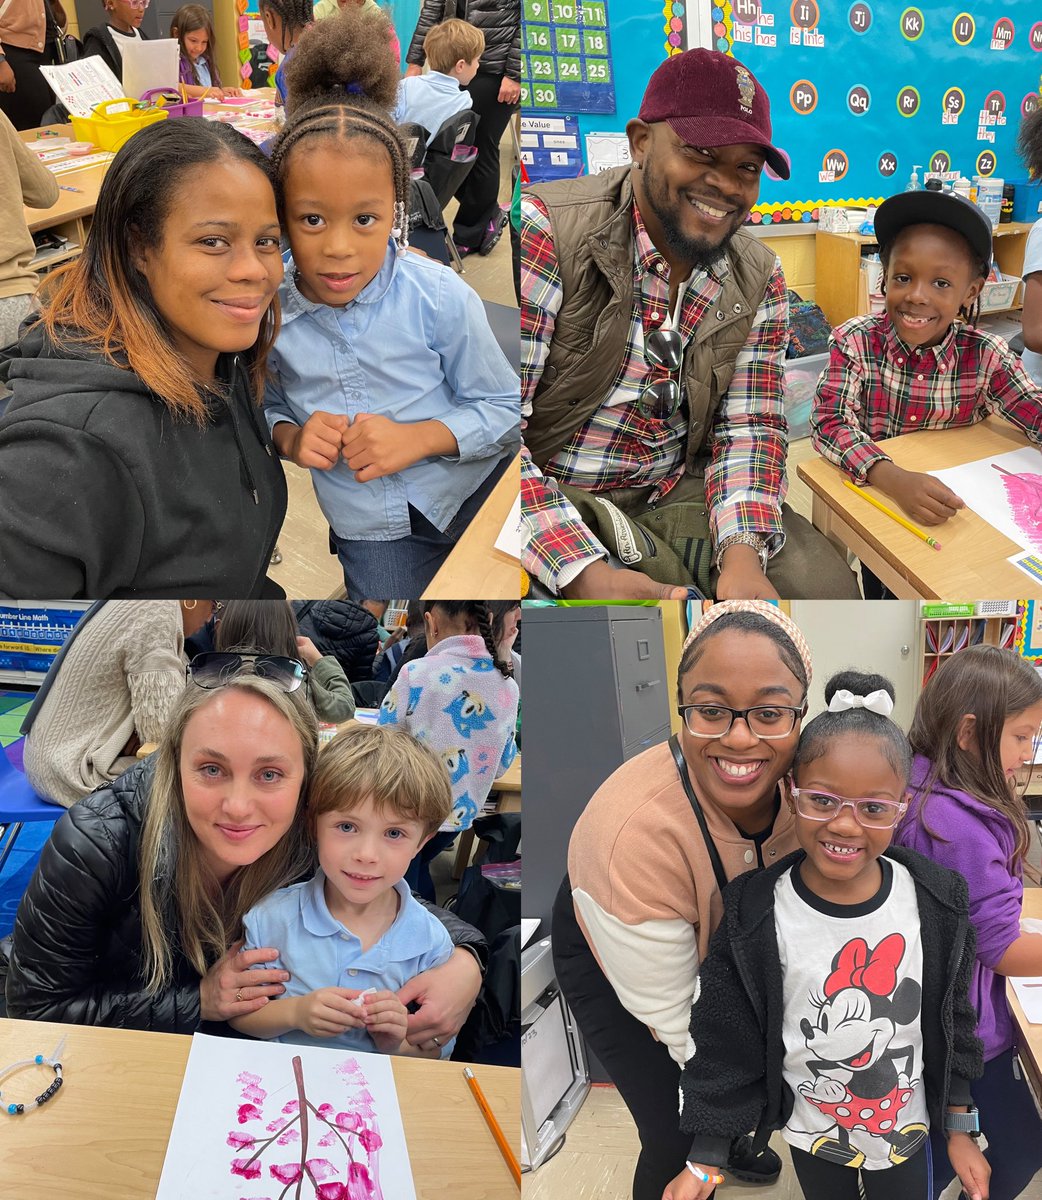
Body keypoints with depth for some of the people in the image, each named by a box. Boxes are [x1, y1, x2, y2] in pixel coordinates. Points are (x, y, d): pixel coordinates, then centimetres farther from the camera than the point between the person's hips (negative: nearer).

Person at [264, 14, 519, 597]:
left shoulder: (440, 297, -18)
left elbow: (503, 407, -8)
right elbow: (268, 405, 7)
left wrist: (419, 437, -23)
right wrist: (291, 437, -15)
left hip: (473, 494, -1)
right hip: (369, 528, 1)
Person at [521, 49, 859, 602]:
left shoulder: (759, 280, 3)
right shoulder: (545, 232, -17)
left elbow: (748, 429, 2)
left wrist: (743, 552, -20)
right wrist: (587, 572, -34)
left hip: (677, 492, 7)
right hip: (550, 494, -7)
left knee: (827, 583, -7)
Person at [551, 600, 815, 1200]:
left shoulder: (800, 775, -29)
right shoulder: (636, 832, -44)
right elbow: (672, 1017, -29)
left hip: (720, 945, 5)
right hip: (611, 963, -5)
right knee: (681, 1139, 0)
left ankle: (728, 1143, 56)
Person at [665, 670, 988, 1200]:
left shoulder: (937, 903, -16)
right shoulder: (755, 918, -22)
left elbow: (954, 1024, -3)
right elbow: (725, 1045, -13)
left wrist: (959, 1131, 3)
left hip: (906, 1132, 1)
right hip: (812, 1136, -1)